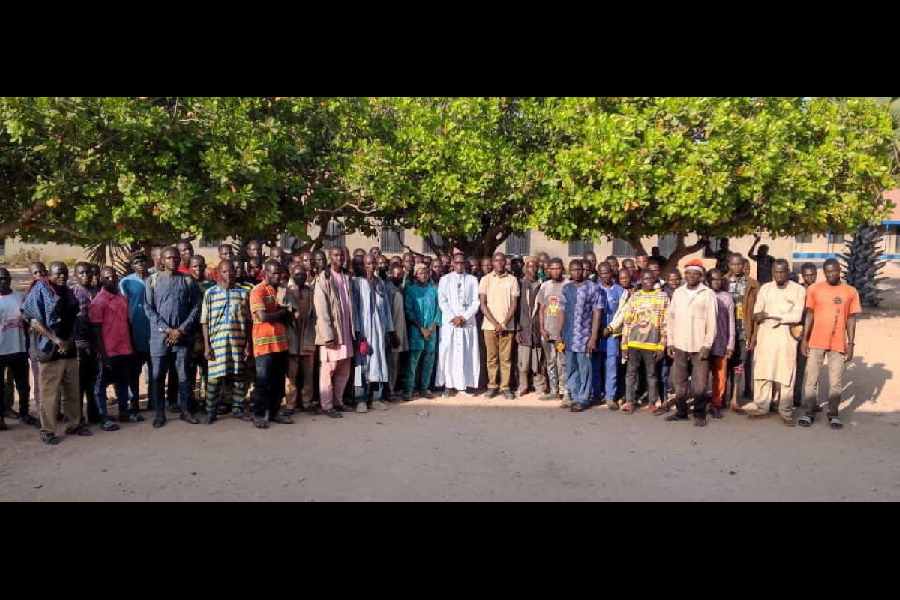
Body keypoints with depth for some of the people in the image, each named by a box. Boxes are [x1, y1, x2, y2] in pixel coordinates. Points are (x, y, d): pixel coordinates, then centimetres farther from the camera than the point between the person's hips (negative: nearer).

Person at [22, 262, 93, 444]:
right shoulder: (40, 290, -4)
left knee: (73, 391, 11)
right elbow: (34, 321, -10)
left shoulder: (68, 293, 12)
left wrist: (70, 340, 2)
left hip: (69, 349, 6)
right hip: (49, 350, -6)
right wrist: (55, 339, -16)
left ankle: (74, 424, 22)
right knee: (49, 393, -1)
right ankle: (47, 431, 8)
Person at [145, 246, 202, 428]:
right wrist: (166, 329, -10)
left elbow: (196, 308, 2)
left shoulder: (188, 281, 5)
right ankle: (160, 413, 13)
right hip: (159, 336, 0)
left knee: (184, 375, 4)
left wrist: (181, 330, -9)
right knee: (157, 376, 2)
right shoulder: (153, 280, 4)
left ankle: (186, 410, 15)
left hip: (183, 336, 0)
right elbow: (148, 308, -1)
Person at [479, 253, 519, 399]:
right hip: (489, 325, 0)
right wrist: (495, 323, -9)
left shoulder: (512, 280, 6)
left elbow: (514, 304, 2)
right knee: (492, 357, 4)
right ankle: (492, 385, 13)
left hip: (507, 326, 0)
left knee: (506, 358, 1)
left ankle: (505, 387, 7)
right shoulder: (485, 279, 4)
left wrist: (504, 324, -8)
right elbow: (483, 304, 0)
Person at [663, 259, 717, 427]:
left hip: (699, 346, -3)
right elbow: (671, 318, 11)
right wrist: (670, 342, 5)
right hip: (679, 345, 4)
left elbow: (711, 322, -4)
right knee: (679, 382, 9)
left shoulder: (708, 294, -2)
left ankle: (699, 414, 12)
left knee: (699, 384, -2)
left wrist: (707, 345, -10)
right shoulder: (678, 293, 10)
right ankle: (681, 411, 21)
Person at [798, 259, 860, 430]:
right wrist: (804, 340, -1)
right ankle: (809, 412, 12)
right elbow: (809, 315, 3)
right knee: (811, 379, 3)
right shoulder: (814, 289, 0)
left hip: (839, 344, 0)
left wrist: (851, 343, 0)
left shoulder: (851, 292, 3)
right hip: (816, 342, 0)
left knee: (836, 382, 5)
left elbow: (851, 319, 5)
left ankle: (833, 414, 16)